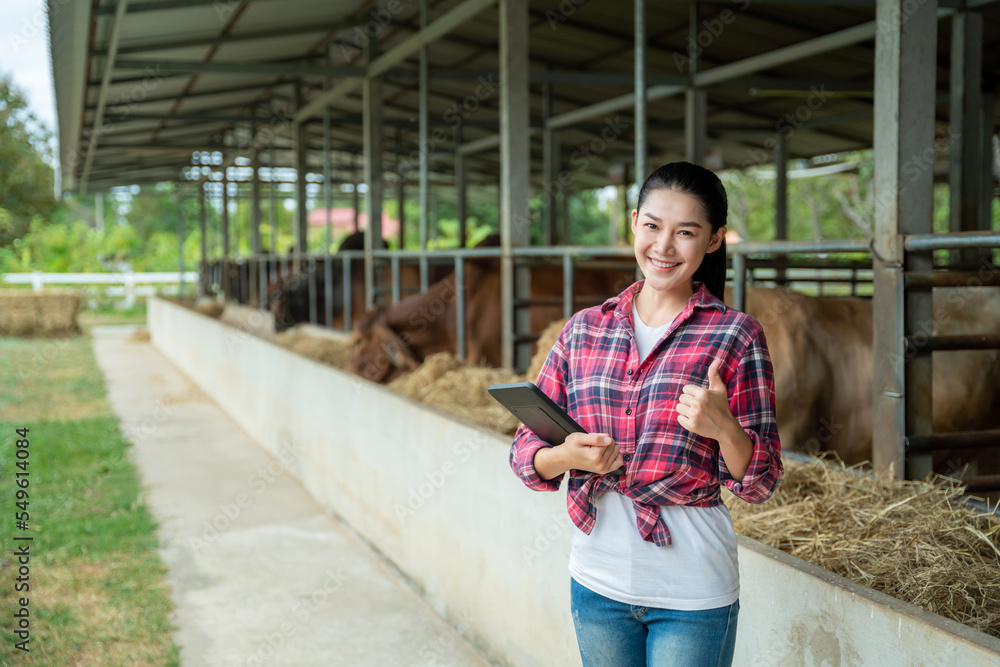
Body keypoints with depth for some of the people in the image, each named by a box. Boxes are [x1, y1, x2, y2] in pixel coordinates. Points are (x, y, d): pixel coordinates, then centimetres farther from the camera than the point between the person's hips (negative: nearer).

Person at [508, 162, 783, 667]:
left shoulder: (735, 336, -5)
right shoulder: (583, 331, 4)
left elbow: (759, 484, -5)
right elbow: (525, 452, 5)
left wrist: (723, 427, -25)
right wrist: (568, 456, -16)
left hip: (692, 594, -3)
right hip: (596, 582, 3)